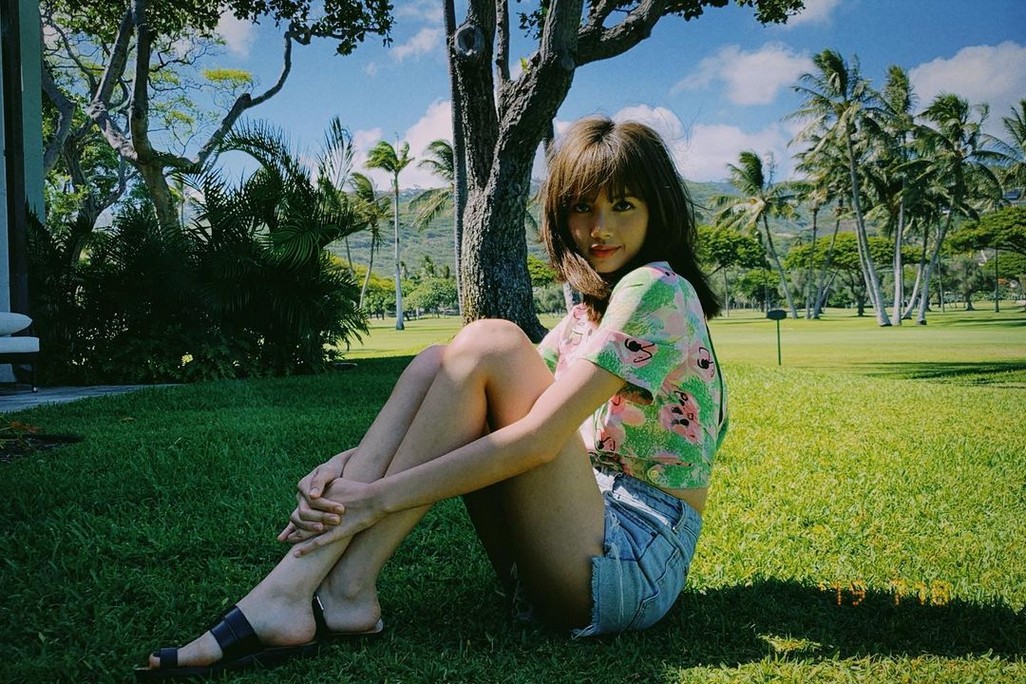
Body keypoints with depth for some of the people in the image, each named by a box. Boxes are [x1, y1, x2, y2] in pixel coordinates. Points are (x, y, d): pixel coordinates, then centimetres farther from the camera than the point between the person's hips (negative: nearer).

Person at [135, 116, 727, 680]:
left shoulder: (656, 290, -10)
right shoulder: (591, 312, 18)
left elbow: (539, 437, -21)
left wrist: (379, 497, -21)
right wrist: (355, 463, -9)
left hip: (635, 565, -8)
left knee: (487, 346, -22)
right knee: (435, 367, -5)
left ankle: (293, 591, -25)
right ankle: (343, 588, -20)